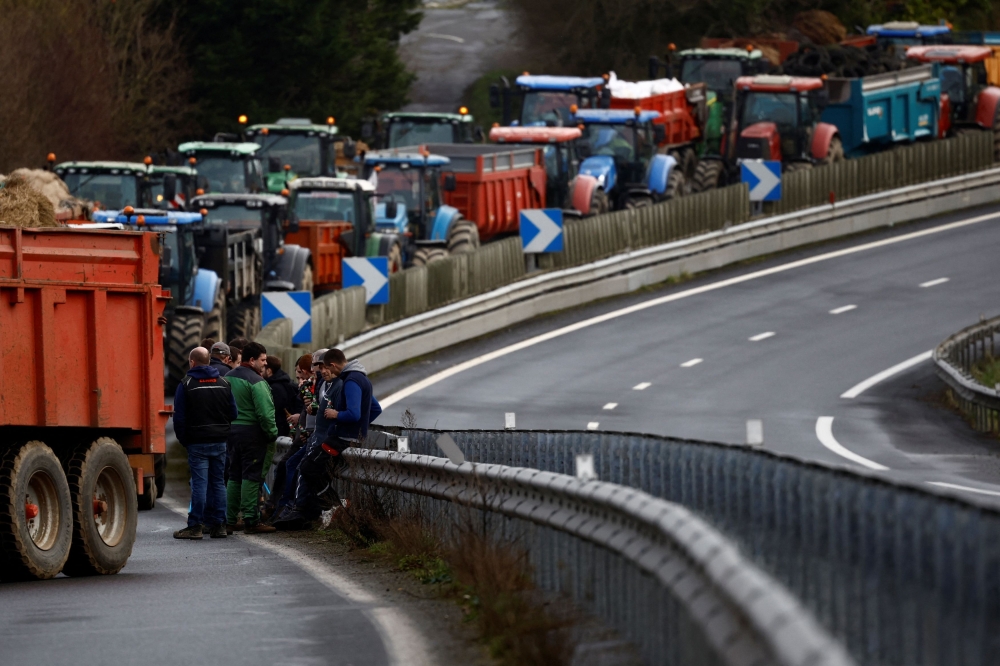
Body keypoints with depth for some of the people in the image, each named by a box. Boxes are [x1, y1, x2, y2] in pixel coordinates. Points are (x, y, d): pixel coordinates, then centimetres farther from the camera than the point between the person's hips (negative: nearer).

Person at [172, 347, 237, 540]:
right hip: (220, 442, 4)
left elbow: (179, 417, -7)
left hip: (197, 442, -4)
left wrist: (184, 440, 4)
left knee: (199, 482, -5)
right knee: (218, 482, 9)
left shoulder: (186, 385, -6)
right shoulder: (223, 384, 7)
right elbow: (233, 413, 10)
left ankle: (195, 525, -6)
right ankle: (218, 525, 9)